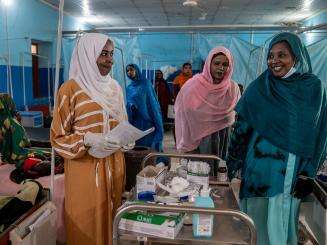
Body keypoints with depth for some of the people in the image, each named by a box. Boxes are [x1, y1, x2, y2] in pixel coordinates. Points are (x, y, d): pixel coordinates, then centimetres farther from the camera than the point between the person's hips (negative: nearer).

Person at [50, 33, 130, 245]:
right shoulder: (70, 89, -10)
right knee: (88, 223, 7)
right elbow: (58, 137, -7)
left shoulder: (115, 87, 8)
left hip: (115, 164, 5)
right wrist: (88, 139, -22)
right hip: (86, 168, -5)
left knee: (112, 218, 17)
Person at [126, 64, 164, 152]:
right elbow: (128, 104, 16)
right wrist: (130, 107, -8)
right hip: (135, 121, 4)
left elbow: (153, 102, -5)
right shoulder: (129, 88, 12)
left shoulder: (146, 83, -1)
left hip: (147, 120, -4)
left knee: (149, 143, -4)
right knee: (137, 143, 5)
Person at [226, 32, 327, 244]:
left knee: (284, 220, 13)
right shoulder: (258, 88, -3)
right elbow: (242, 127, 0)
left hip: (292, 171, 1)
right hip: (260, 167, 0)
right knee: (258, 218, 11)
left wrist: (307, 174, -1)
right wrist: (234, 162, -1)